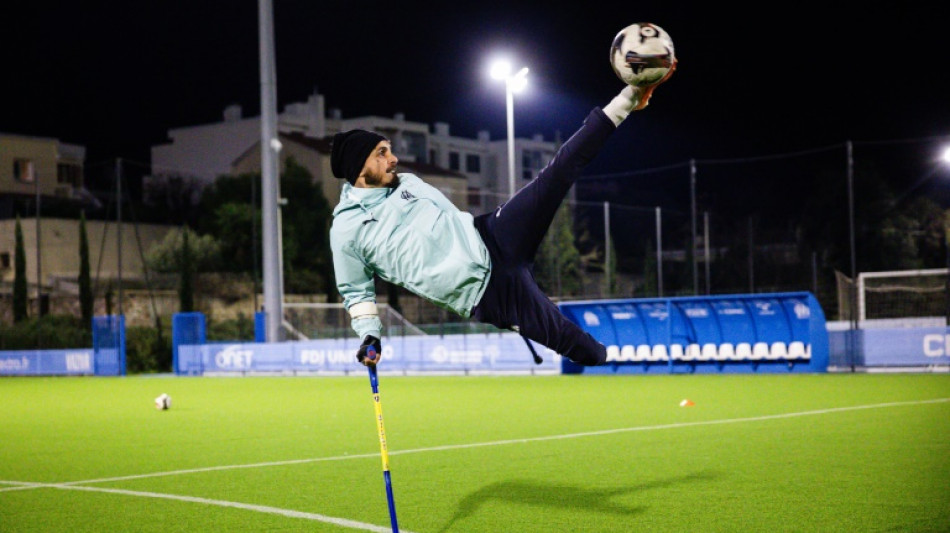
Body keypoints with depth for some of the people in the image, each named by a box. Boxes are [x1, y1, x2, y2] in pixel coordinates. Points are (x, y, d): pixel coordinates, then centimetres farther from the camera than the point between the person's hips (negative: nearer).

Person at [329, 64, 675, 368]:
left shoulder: (407, 182, 16)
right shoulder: (346, 230, 0)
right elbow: (357, 293, 8)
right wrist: (369, 335, -4)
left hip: (492, 239, 5)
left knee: (558, 174, -11)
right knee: (568, 339, -9)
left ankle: (627, 100, -10)